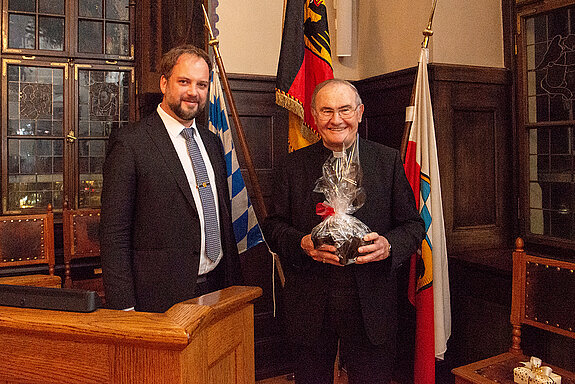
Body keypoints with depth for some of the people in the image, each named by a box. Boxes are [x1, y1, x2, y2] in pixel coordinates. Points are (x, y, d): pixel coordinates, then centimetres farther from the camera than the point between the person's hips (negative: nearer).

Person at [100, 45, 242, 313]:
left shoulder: (212, 143, 12)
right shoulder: (129, 143, -9)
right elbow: (113, 234, -11)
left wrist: (235, 285, 13)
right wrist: (124, 309, -15)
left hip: (216, 290, 6)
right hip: (162, 299, -5)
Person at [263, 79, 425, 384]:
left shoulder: (388, 161, 4)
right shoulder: (294, 165, 5)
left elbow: (413, 224, 4)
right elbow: (274, 226, 5)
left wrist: (389, 245, -17)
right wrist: (301, 243, -16)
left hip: (371, 307, 0)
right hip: (310, 308, 1)